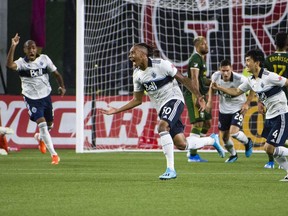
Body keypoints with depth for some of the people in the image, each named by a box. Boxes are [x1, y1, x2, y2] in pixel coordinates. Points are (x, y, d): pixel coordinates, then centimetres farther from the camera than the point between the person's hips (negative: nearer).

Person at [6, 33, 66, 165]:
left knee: (49, 124, 16)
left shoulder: (44, 59, -2)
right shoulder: (22, 63, -11)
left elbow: (55, 73, 9)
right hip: (31, 98, -4)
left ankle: (41, 139, 52)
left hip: (46, 95, 4)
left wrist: (62, 86, -4)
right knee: (42, 123, -16)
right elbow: (9, 65, -33)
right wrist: (13, 47, -39)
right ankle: (54, 154, -14)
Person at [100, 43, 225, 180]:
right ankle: (212, 140, 28)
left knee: (162, 126, -32)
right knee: (181, 145, 0)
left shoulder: (161, 64, -13)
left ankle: (170, 169, -29)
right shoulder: (137, 74, 7)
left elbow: (182, 79, -7)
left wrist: (199, 97, -7)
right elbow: (137, 100, 15)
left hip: (174, 100, -6)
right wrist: (116, 111, 7)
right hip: (162, 108, 7)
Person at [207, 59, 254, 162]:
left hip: (238, 108, -4)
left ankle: (247, 142, 13)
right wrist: (210, 100, 0)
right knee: (224, 137, 8)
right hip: (223, 109, 4)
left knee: (233, 132, -22)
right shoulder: (216, 76, -16)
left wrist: (247, 103, -16)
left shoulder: (239, 79, -28)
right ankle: (233, 155, 38)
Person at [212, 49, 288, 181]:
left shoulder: (269, 77, -19)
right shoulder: (251, 81, 6)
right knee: (270, 149, 7)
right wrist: (219, 88, 10)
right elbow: (236, 92, 19)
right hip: (270, 116, 9)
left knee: (269, 148, -15)